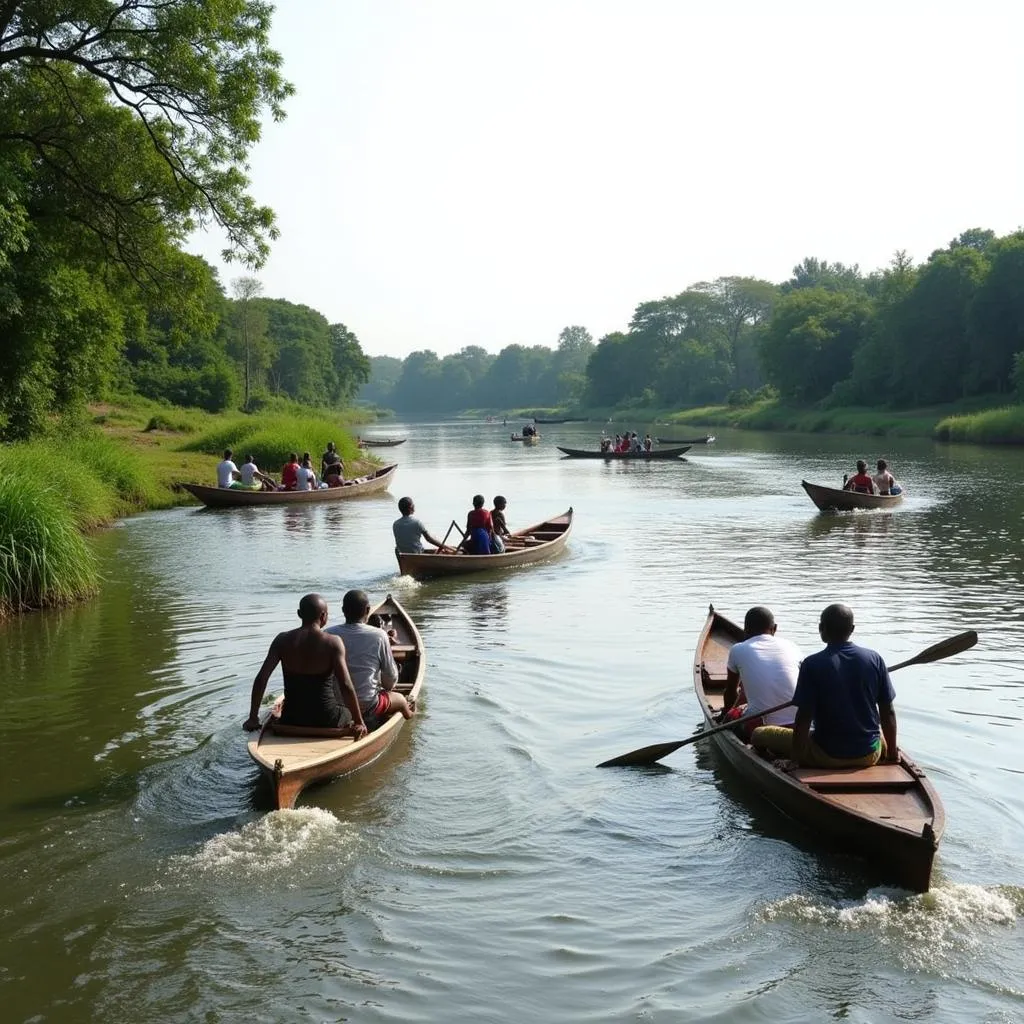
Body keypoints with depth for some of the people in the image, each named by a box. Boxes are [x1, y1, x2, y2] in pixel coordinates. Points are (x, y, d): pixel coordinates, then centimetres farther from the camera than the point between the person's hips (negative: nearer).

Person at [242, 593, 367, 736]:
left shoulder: (283, 640, -5)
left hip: (291, 720, 3)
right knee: (350, 715, 31)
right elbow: (346, 686, -20)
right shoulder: (332, 643, -14)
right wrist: (359, 723, -12)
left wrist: (253, 718, 0)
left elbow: (261, 678, -7)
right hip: (325, 721, -3)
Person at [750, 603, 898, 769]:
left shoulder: (812, 664, -14)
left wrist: (796, 756, -3)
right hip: (870, 756, 3)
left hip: (827, 756, -3)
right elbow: (888, 712, 0)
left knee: (759, 734, 10)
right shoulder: (875, 659, -5)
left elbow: (804, 717, -14)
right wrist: (892, 753, 13)